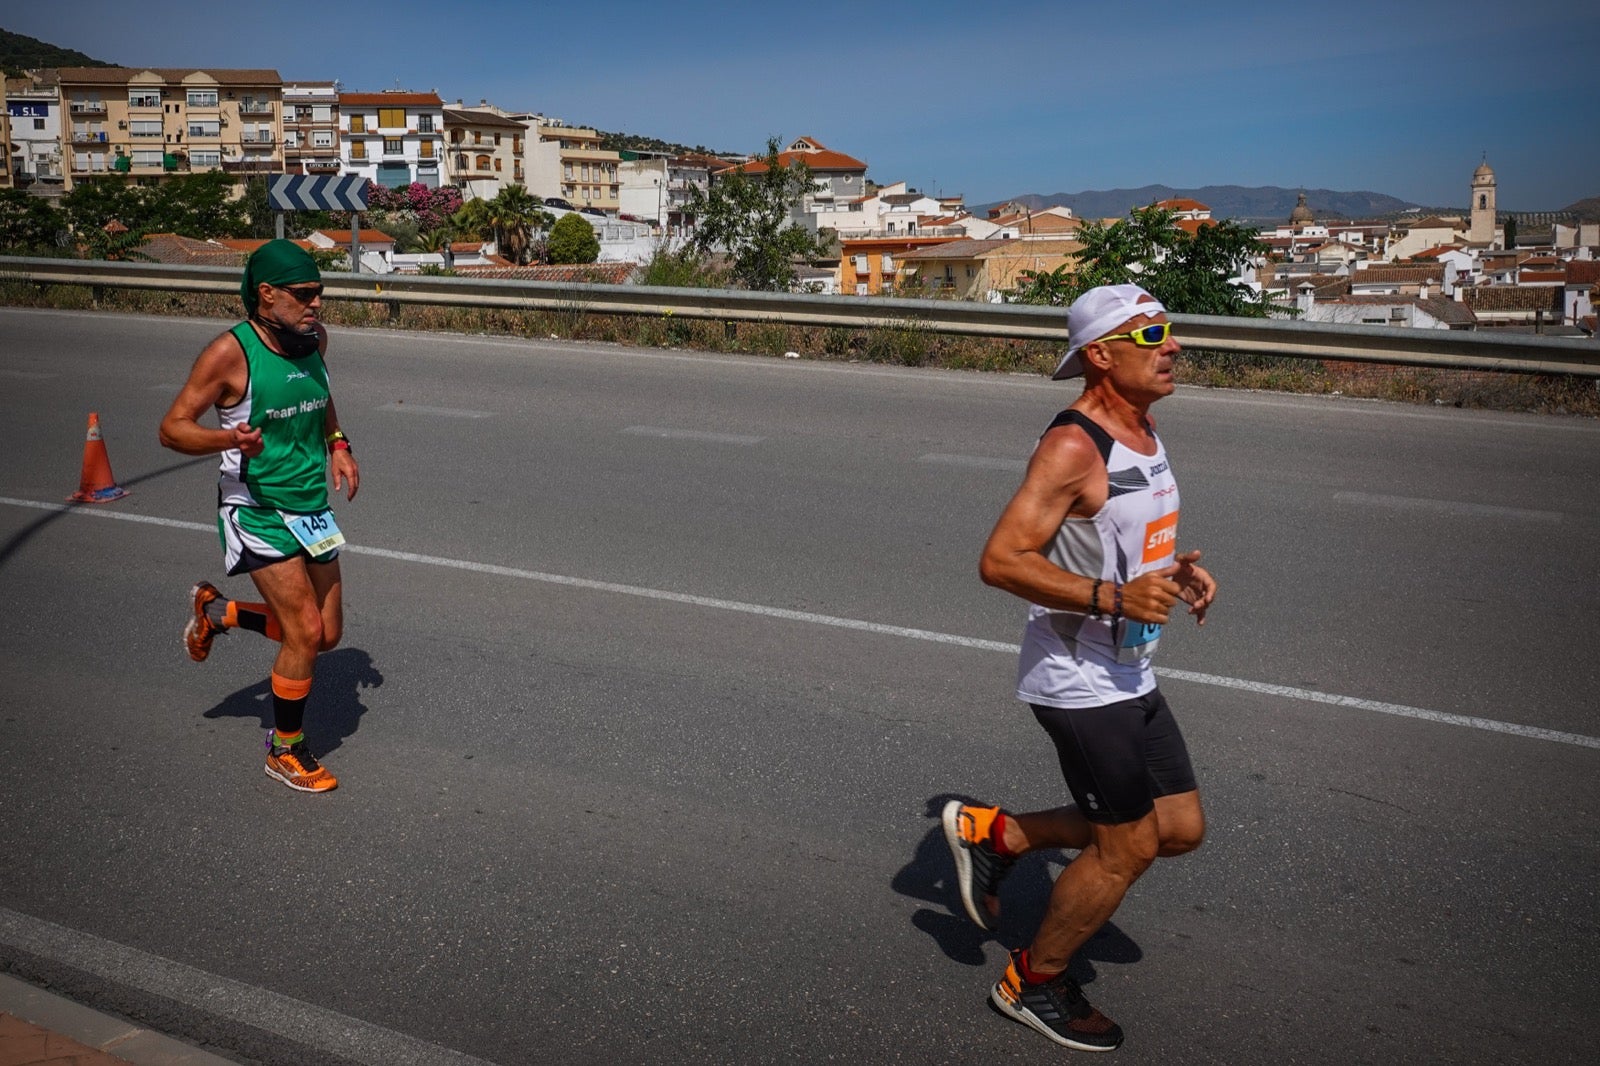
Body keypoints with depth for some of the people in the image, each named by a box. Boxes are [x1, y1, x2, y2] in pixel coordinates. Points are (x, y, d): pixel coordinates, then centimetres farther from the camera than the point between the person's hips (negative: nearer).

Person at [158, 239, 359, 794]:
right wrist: (229, 438, -32)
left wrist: (337, 444, 5)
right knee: (305, 632, -10)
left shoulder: (314, 338, 1)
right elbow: (172, 427, -13)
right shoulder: (231, 352, -18)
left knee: (327, 634, 11)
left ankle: (216, 612, 35)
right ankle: (286, 751, 13)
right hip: (257, 513, -7)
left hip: (313, 509, 7)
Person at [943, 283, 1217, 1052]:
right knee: (1129, 848, 1)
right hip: (1078, 681, -9)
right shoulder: (1072, 447, -21)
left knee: (1181, 828, 14)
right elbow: (1000, 560, -26)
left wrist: (1175, 566, 5)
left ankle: (991, 834, 24)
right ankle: (1033, 983, 25)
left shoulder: (1142, 429, 9)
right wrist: (1113, 598, -31)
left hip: (1130, 677, 9)